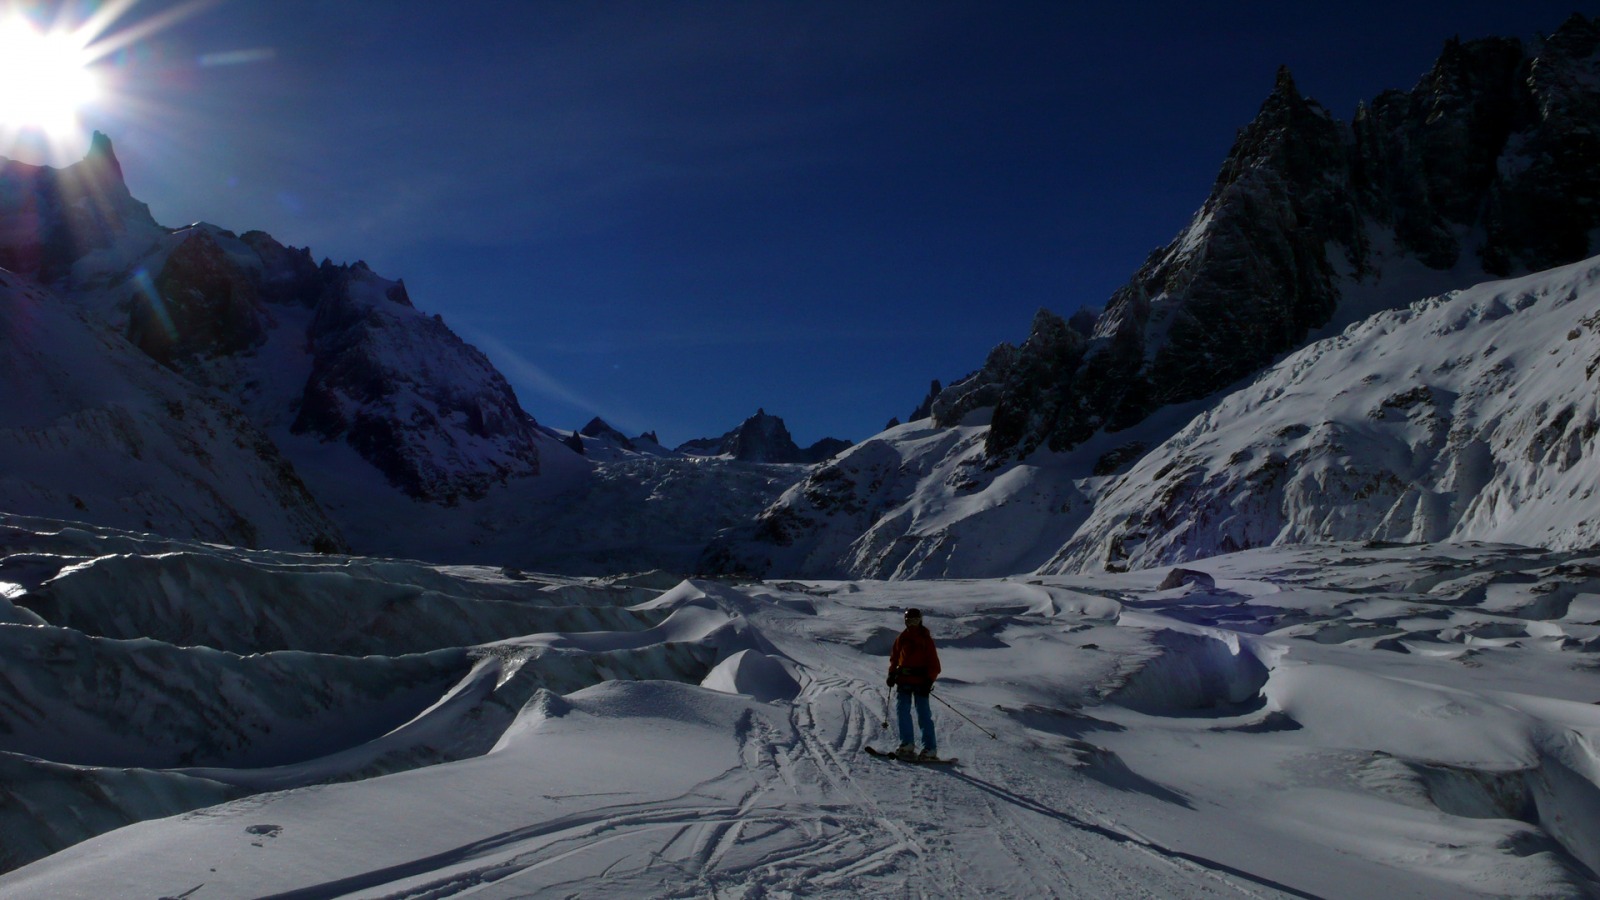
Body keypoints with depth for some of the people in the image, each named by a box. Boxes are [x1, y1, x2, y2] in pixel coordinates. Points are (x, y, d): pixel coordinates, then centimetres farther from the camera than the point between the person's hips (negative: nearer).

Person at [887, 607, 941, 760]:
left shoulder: (925, 639, 0)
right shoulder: (902, 638, 12)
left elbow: (933, 663, -3)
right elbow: (894, 657, 19)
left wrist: (929, 680, -13)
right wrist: (892, 673, 5)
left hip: (920, 681, -4)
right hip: (904, 680, 4)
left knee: (923, 715, -6)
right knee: (903, 711, -4)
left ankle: (930, 748, -3)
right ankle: (907, 744, 2)